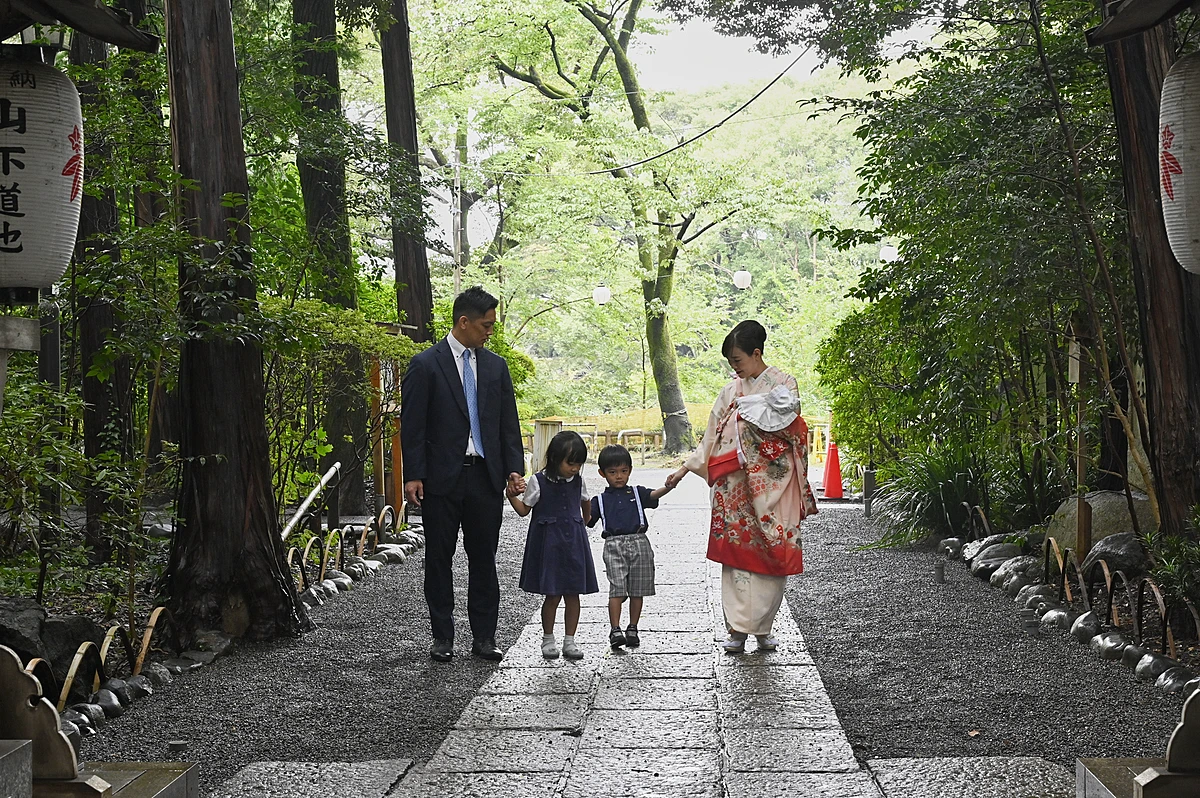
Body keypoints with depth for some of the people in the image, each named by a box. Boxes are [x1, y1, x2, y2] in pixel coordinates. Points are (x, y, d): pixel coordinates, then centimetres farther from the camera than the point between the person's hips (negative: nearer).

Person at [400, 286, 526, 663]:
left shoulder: (496, 366, 10)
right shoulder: (426, 365, -4)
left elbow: (508, 423, 11)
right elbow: (412, 425, -5)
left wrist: (514, 469, 1)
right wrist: (413, 475, -11)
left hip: (485, 477, 4)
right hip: (442, 478, -3)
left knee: (484, 558, 7)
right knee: (439, 558, 6)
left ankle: (484, 637, 15)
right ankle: (442, 637, 15)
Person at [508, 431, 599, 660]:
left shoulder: (578, 482, 5)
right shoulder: (538, 482, -7)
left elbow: (586, 502, 24)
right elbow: (524, 509, -3)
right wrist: (512, 496, -19)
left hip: (573, 541, 4)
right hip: (548, 542, -4)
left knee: (573, 593, 5)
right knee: (552, 594, -2)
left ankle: (570, 640, 15)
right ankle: (548, 639, 16)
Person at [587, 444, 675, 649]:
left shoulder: (636, 493, 12)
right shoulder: (600, 500, 12)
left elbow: (654, 495, -6)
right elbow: (586, 522, 7)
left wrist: (668, 486, -27)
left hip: (639, 542, 2)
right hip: (614, 545, -1)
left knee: (637, 590, 6)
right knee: (617, 589, -11)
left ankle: (632, 629, 17)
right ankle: (615, 630, -9)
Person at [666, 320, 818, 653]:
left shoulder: (784, 383, 3)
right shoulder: (731, 391, 13)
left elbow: (789, 427, -8)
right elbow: (713, 437, 14)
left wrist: (748, 409, -6)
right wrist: (685, 468, 9)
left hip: (771, 485, -3)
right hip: (734, 485, 3)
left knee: (772, 554, -2)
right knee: (736, 551, -2)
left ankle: (761, 627, 8)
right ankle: (738, 628, 1)